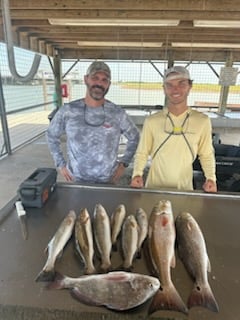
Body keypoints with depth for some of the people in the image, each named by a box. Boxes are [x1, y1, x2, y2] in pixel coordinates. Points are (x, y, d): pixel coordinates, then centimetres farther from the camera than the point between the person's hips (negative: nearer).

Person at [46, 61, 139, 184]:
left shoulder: (118, 113, -9)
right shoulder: (67, 111, -8)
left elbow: (134, 137, 6)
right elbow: (52, 135, 7)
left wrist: (123, 163, 0)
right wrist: (61, 164, 3)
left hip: (108, 181, 0)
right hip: (76, 180, 1)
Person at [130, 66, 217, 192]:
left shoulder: (203, 121, -6)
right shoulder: (151, 121, -9)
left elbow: (206, 154, 4)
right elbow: (142, 152, -3)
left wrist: (211, 178, -9)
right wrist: (137, 174, -17)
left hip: (184, 188, 1)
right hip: (154, 187, -1)